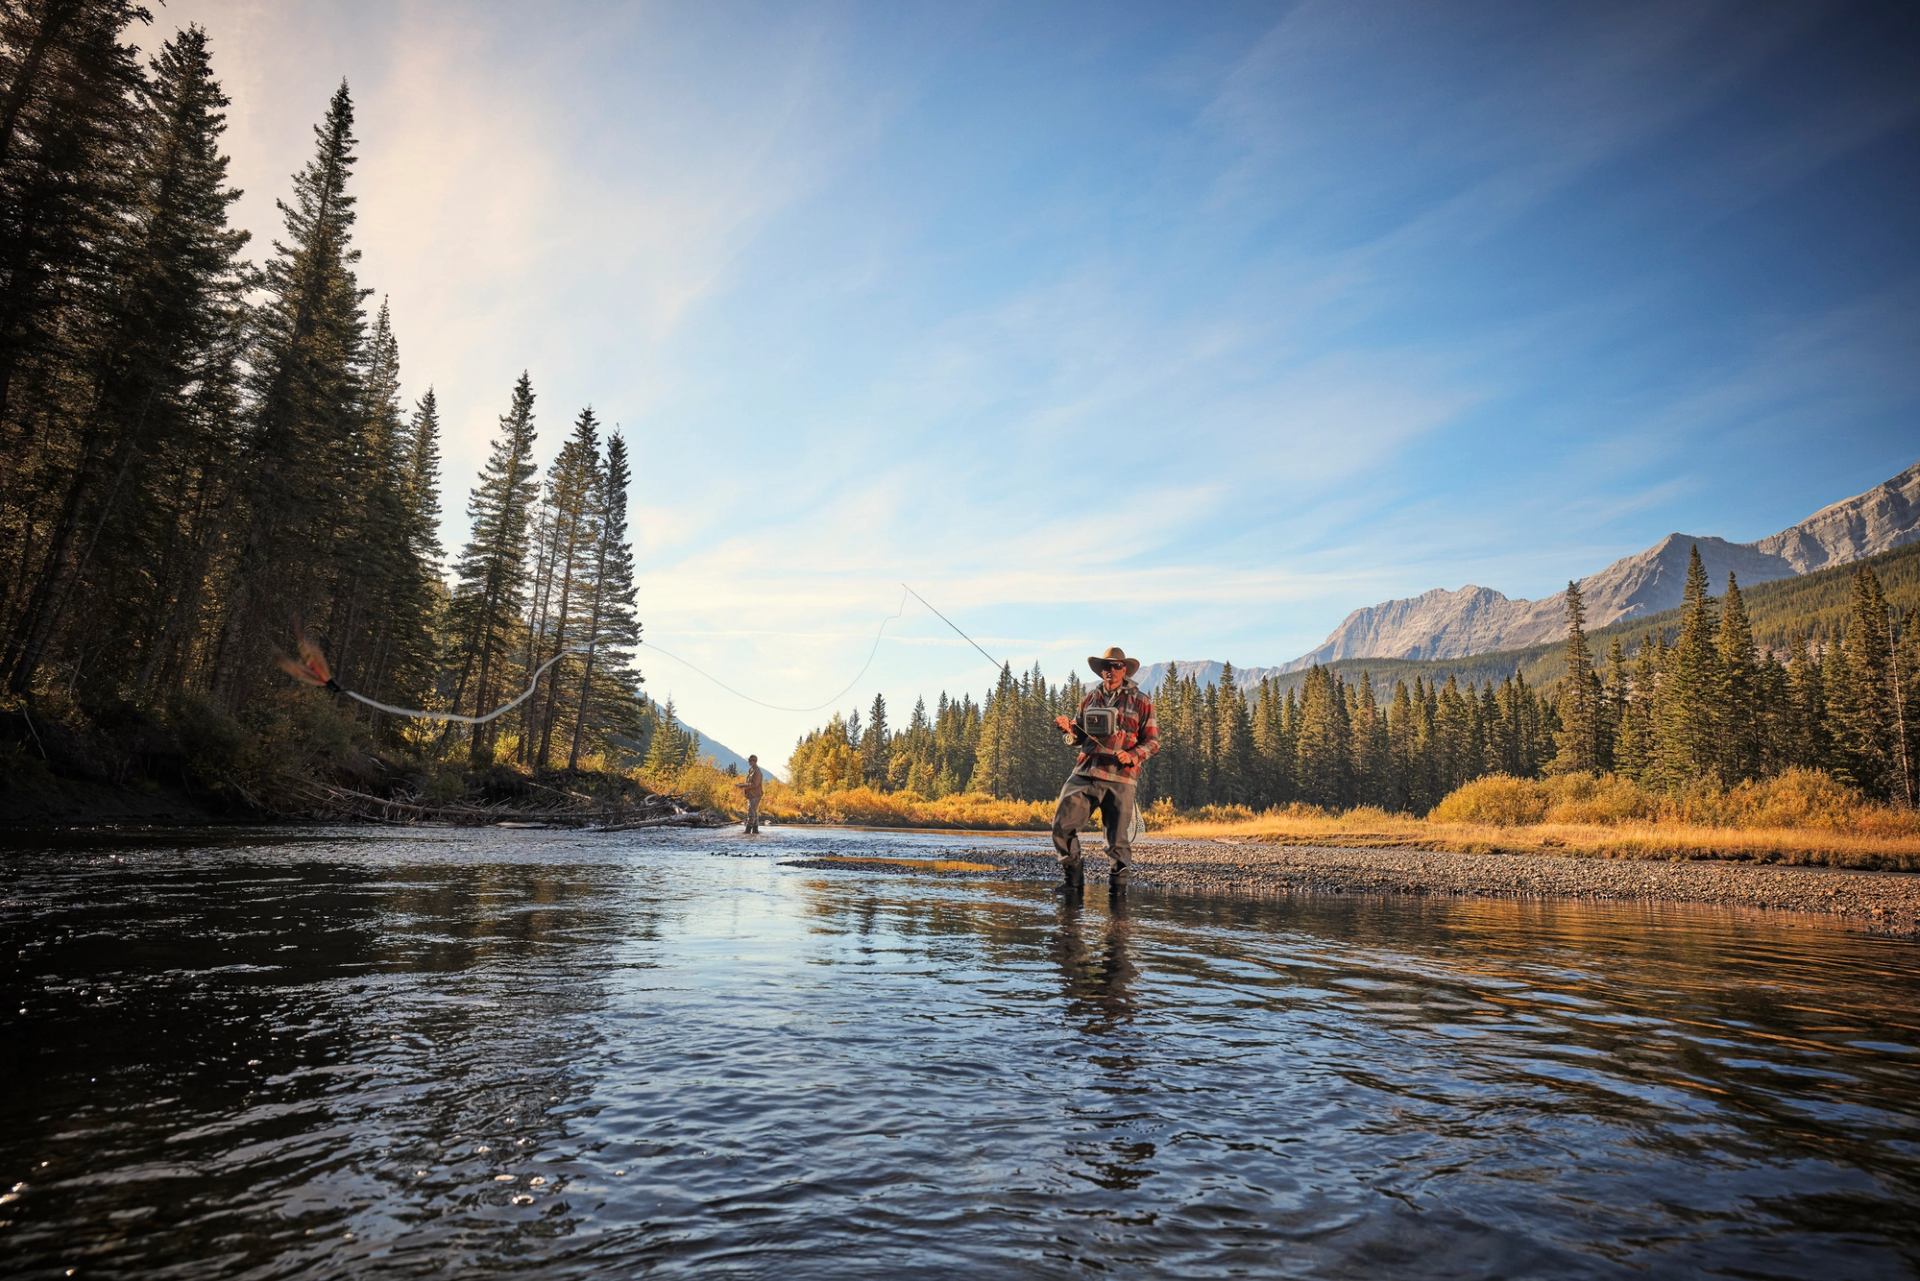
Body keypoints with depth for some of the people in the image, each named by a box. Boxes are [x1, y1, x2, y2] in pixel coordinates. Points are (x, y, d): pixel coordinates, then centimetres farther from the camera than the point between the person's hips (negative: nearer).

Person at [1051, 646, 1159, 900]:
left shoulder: (1140, 702, 6)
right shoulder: (1090, 698, 17)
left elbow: (1152, 741, 5)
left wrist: (1133, 756, -14)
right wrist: (1069, 728, -1)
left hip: (1120, 777, -3)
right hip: (1085, 773, 3)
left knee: (1118, 839, -3)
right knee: (1062, 824, -6)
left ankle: (1119, 879, 23)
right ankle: (1074, 879, 10)